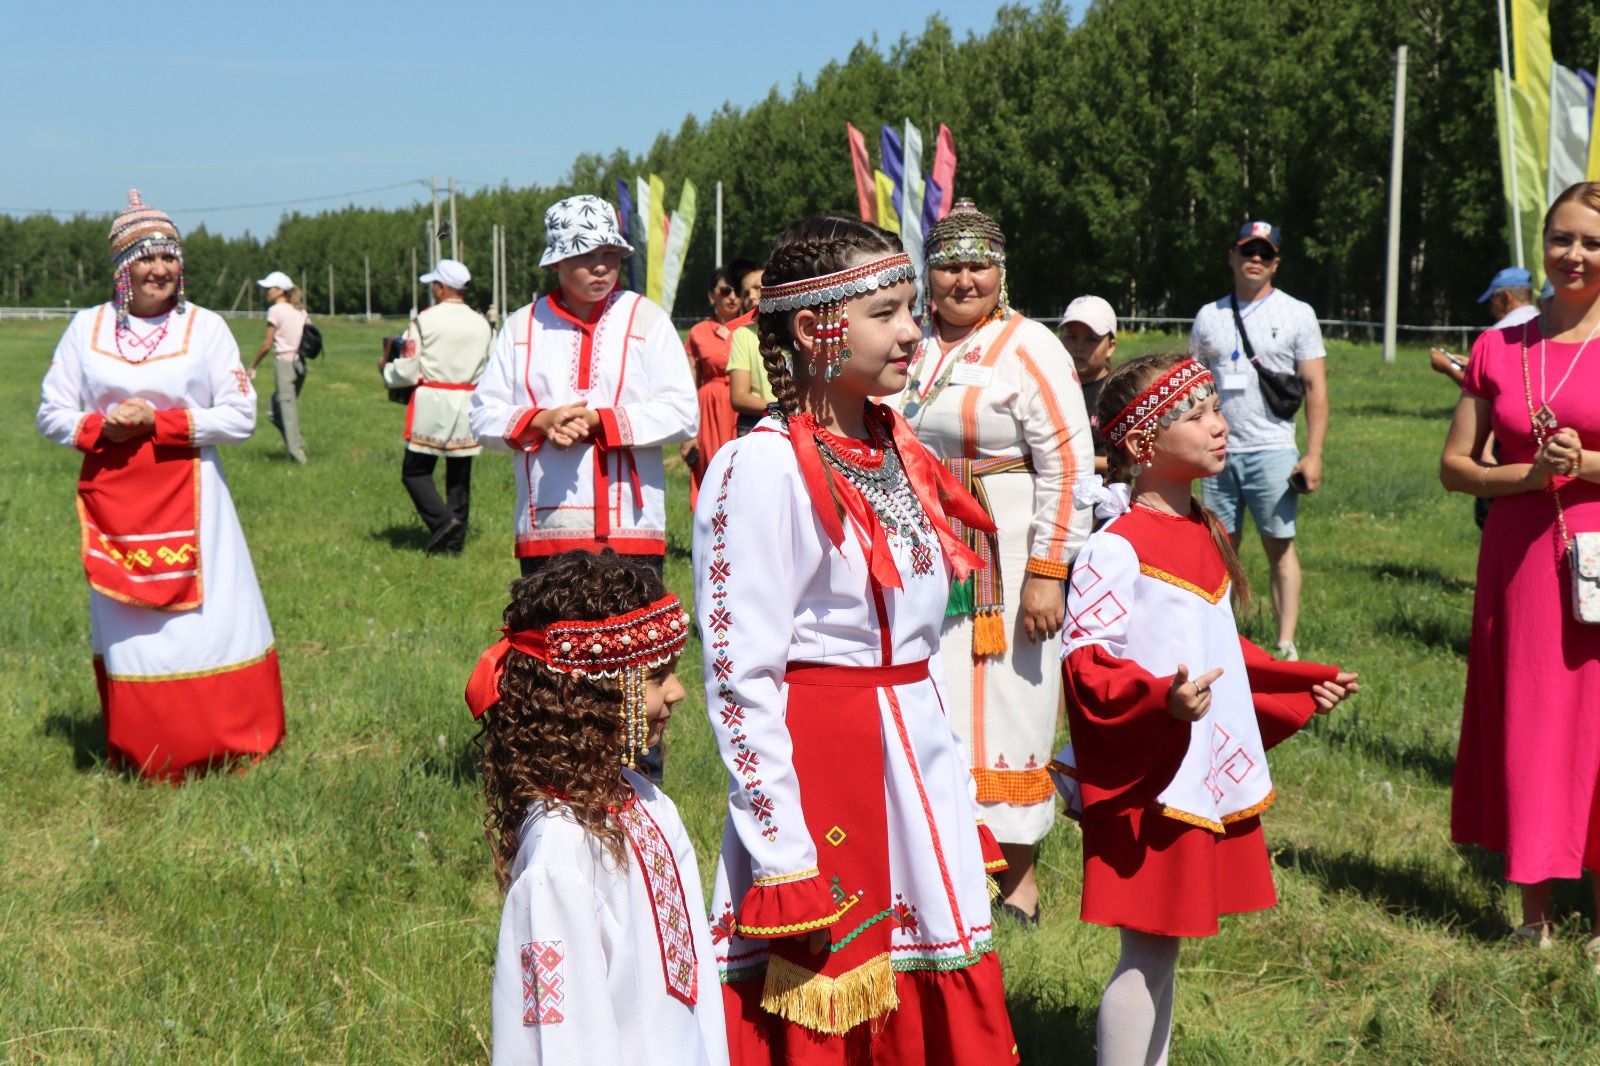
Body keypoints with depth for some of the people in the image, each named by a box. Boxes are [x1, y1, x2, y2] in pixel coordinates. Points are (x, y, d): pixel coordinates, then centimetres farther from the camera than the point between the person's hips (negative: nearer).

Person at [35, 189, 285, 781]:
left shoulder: (205, 326, 1)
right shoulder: (87, 327, 6)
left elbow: (240, 417, -4)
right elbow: (51, 414, 8)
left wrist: (159, 421, -12)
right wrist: (101, 427, -12)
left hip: (188, 497, -1)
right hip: (112, 498, 2)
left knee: (208, 615, -3)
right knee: (126, 622, 4)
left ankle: (227, 746, 9)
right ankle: (140, 755, 14)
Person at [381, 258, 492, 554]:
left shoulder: (424, 321, -7)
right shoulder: (482, 324, 6)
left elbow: (407, 371, -6)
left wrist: (385, 370, 14)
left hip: (432, 402, -4)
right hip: (468, 405, 4)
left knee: (415, 471, 4)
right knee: (459, 477, 11)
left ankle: (443, 521, -15)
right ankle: (455, 540, 11)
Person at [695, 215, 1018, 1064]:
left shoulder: (897, 449, 9)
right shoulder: (764, 468, -15)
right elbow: (740, 679, -17)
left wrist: (956, 805, 15)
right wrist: (785, 861, -19)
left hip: (918, 764, 8)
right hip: (824, 775, -7)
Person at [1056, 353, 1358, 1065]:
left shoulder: (1204, 536, 11)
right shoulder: (1116, 548, -16)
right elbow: (1085, 667, -21)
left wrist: (1299, 686, 21)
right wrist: (1162, 700, -35)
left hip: (1204, 777, 8)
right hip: (1147, 783, -8)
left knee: (1162, 945, 15)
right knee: (1148, 952, -1)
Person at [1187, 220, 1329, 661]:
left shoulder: (1296, 314, 4)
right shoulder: (1209, 316, 12)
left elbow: (1315, 387, 0)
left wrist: (1313, 455, -8)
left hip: (1271, 451, -3)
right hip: (1218, 452, 3)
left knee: (1280, 546, -2)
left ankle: (1286, 644, 1)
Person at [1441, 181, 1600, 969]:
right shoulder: (1497, 349, 6)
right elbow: (1453, 466, 6)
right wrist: (1526, 474, -10)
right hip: (1517, 559, 3)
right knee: (1523, 727, 8)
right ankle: (1534, 912, 20)